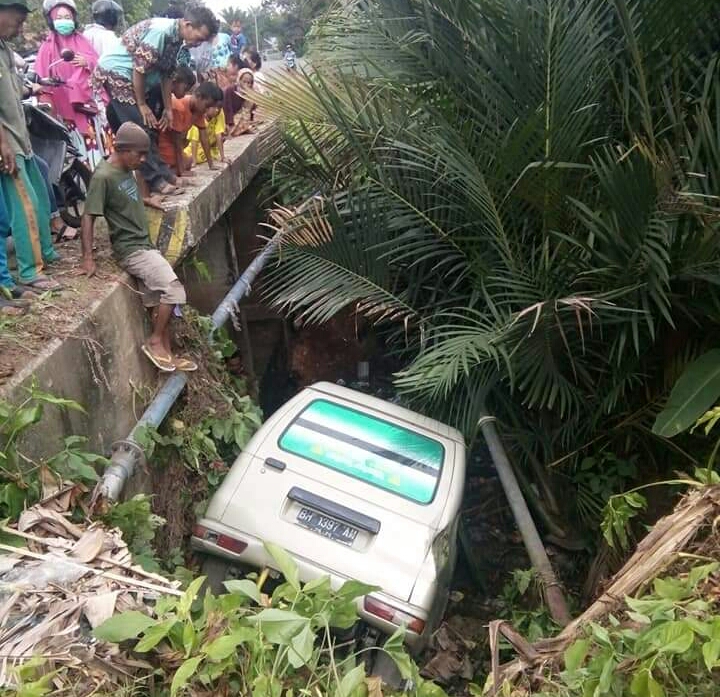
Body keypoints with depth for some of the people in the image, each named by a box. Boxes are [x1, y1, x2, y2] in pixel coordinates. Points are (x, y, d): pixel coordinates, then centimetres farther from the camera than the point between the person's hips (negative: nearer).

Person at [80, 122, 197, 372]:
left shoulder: (127, 170, 9)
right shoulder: (103, 177, -16)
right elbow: (88, 217, -18)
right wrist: (87, 257, -21)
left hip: (144, 245, 8)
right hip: (130, 249, -8)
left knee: (159, 302, 5)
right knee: (173, 288, -18)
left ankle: (166, 353, 13)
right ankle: (155, 342, -4)